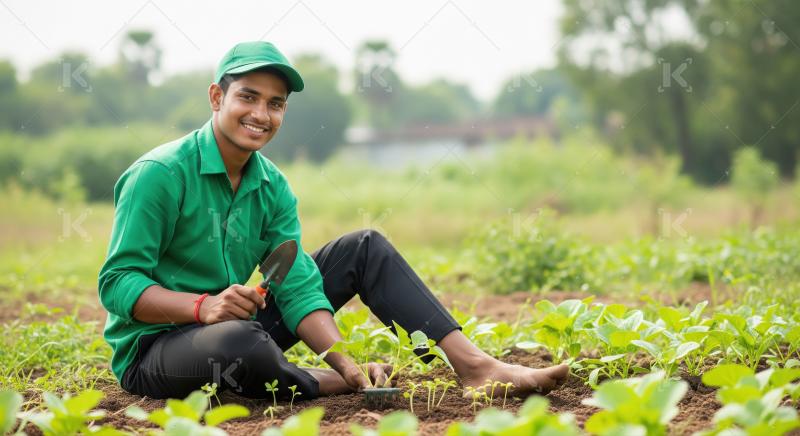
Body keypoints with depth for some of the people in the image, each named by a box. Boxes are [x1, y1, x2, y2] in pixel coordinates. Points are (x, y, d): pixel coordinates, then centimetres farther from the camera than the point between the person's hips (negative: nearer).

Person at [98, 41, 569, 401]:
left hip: (240, 326, 7)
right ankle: (331, 385, -10)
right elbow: (118, 284, -21)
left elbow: (298, 289, -5)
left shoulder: (274, 188, 2)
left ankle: (473, 364, -10)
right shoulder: (161, 174, -18)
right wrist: (203, 307, -36)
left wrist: (345, 360, -22)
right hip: (154, 347, -7)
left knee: (365, 248, 2)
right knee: (244, 343, -44)